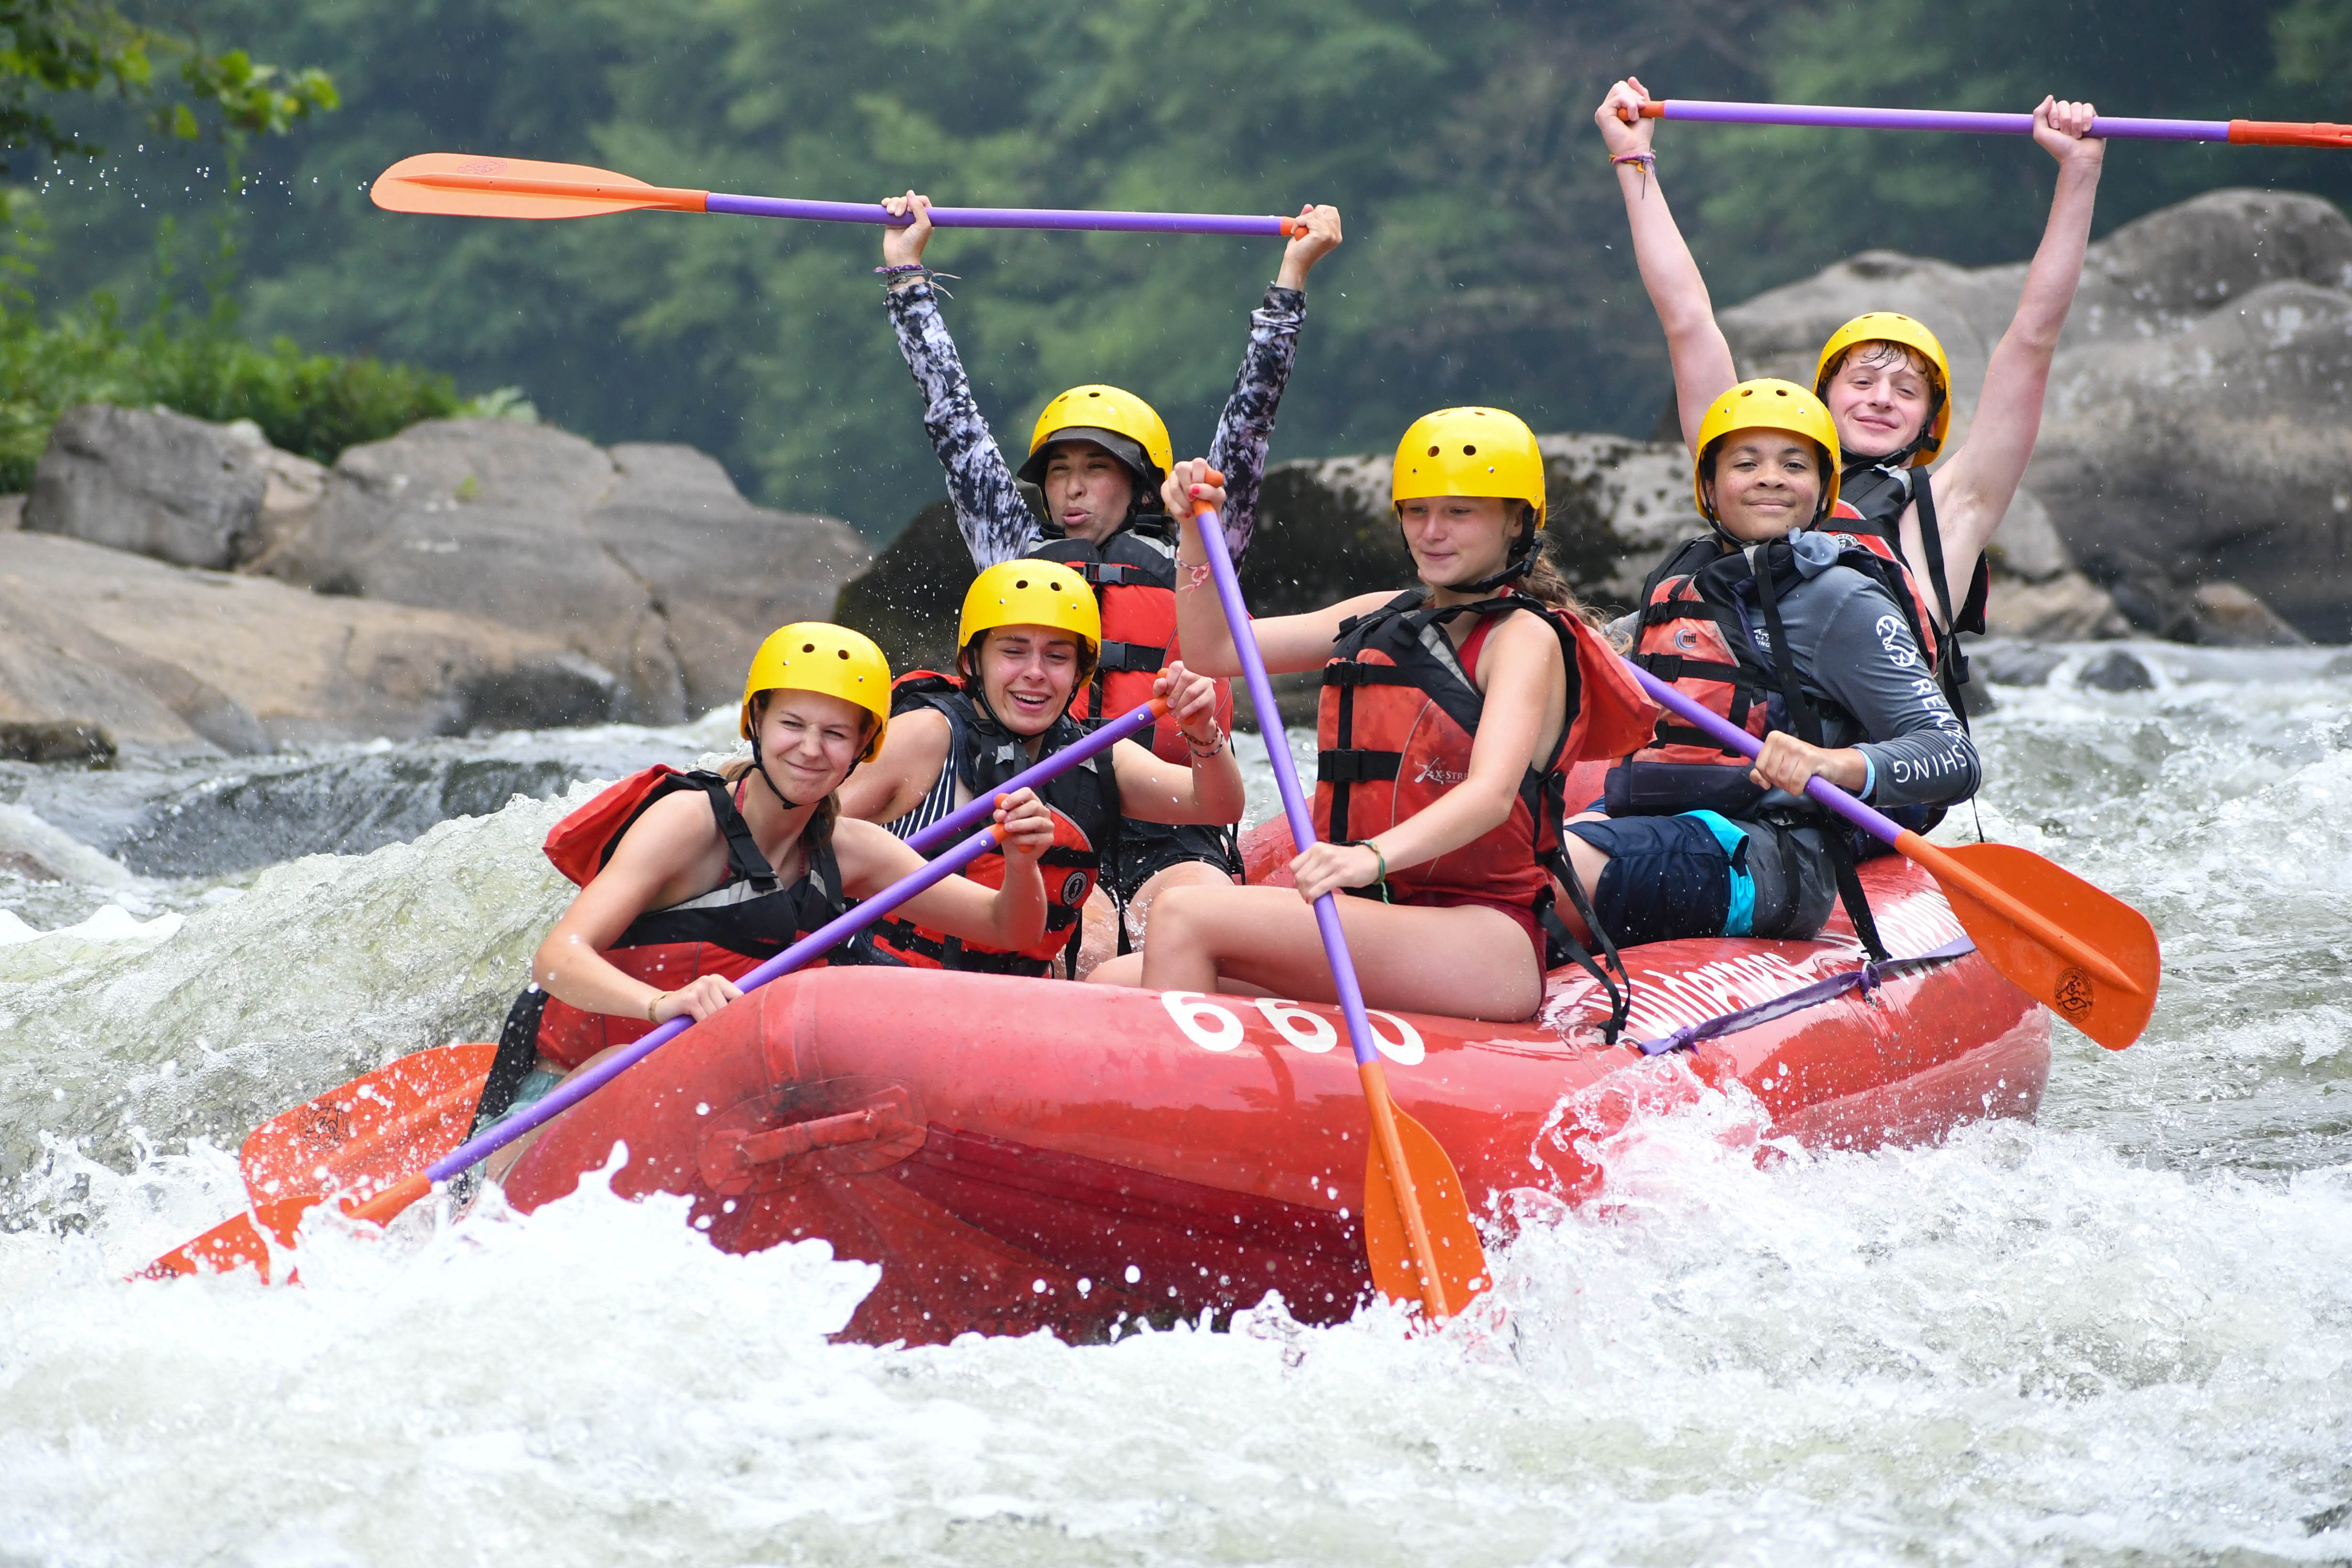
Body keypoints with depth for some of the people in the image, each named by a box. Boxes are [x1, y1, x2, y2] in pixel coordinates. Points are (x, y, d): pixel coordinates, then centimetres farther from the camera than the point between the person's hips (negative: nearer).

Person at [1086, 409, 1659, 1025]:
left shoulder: (1526, 638, -3)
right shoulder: (1386, 618, 20)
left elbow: (1493, 793, -21)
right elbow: (1217, 651, 23)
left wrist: (1372, 857, -38)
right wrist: (1196, 537, 6)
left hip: (1483, 944, -7)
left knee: (1185, 915, -26)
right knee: (1114, 985, -11)